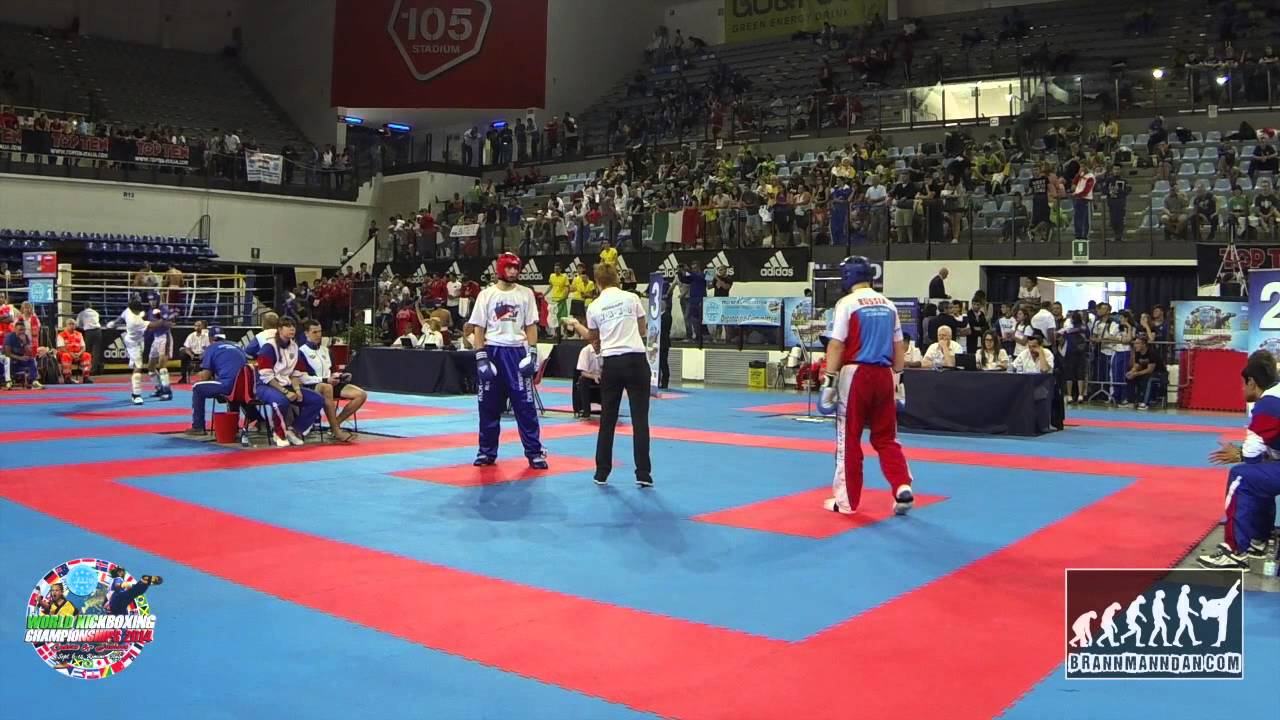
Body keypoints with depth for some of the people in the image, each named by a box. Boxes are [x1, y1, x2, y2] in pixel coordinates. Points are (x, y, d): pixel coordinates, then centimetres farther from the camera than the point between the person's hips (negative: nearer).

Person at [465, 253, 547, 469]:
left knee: (525, 404, -2)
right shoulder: (486, 294, 3)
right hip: (492, 351, 0)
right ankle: (487, 451, 19)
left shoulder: (526, 294, 5)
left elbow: (531, 326, 5)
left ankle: (534, 452, 4)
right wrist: (480, 356, -7)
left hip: (516, 351, 0)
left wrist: (532, 353, -4)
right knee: (489, 405, 7)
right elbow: (478, 328, 2)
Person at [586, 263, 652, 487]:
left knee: (607, 419, 12)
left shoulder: (594, 307, 3)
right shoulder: (631, 298, 0)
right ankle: (643, 473, 1)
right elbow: (643, 331, 9)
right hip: (635, 359, -1)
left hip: (611, 362, 2)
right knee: (640, 418, 2)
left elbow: (594, 341, 13)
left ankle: (601, 473, 17)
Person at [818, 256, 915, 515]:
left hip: (855, 374, -5)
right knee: (886, 437, 15)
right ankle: (903, 489, 0)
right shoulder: (888, 305, 11)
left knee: (849, 439, 4)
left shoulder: (847, 303, -6)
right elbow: (898, 348, 13)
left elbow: (836, 345, -11)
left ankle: (847, 501, 10)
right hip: (884, 375, 5)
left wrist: (829, 382, -9)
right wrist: (895, 379, 19)